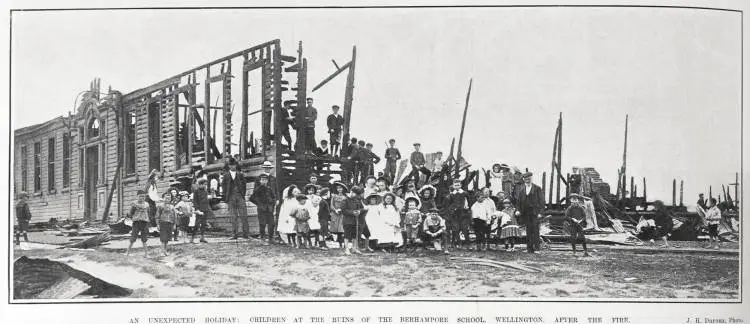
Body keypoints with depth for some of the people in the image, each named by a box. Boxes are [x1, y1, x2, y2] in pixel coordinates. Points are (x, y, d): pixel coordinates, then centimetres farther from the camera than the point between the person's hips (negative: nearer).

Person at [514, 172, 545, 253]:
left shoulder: (537, 188, 1)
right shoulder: (520, 189, 11)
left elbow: (541, 200, -1)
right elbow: (518, 200, 11)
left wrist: (540, 212, -9)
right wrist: (517, 210, -4)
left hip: (534, 212, -3)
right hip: (525, 212, 3)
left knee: (535, 230, -5)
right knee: (528, 230, 5)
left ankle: (536, 248, -3)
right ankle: (529, 248, 8)